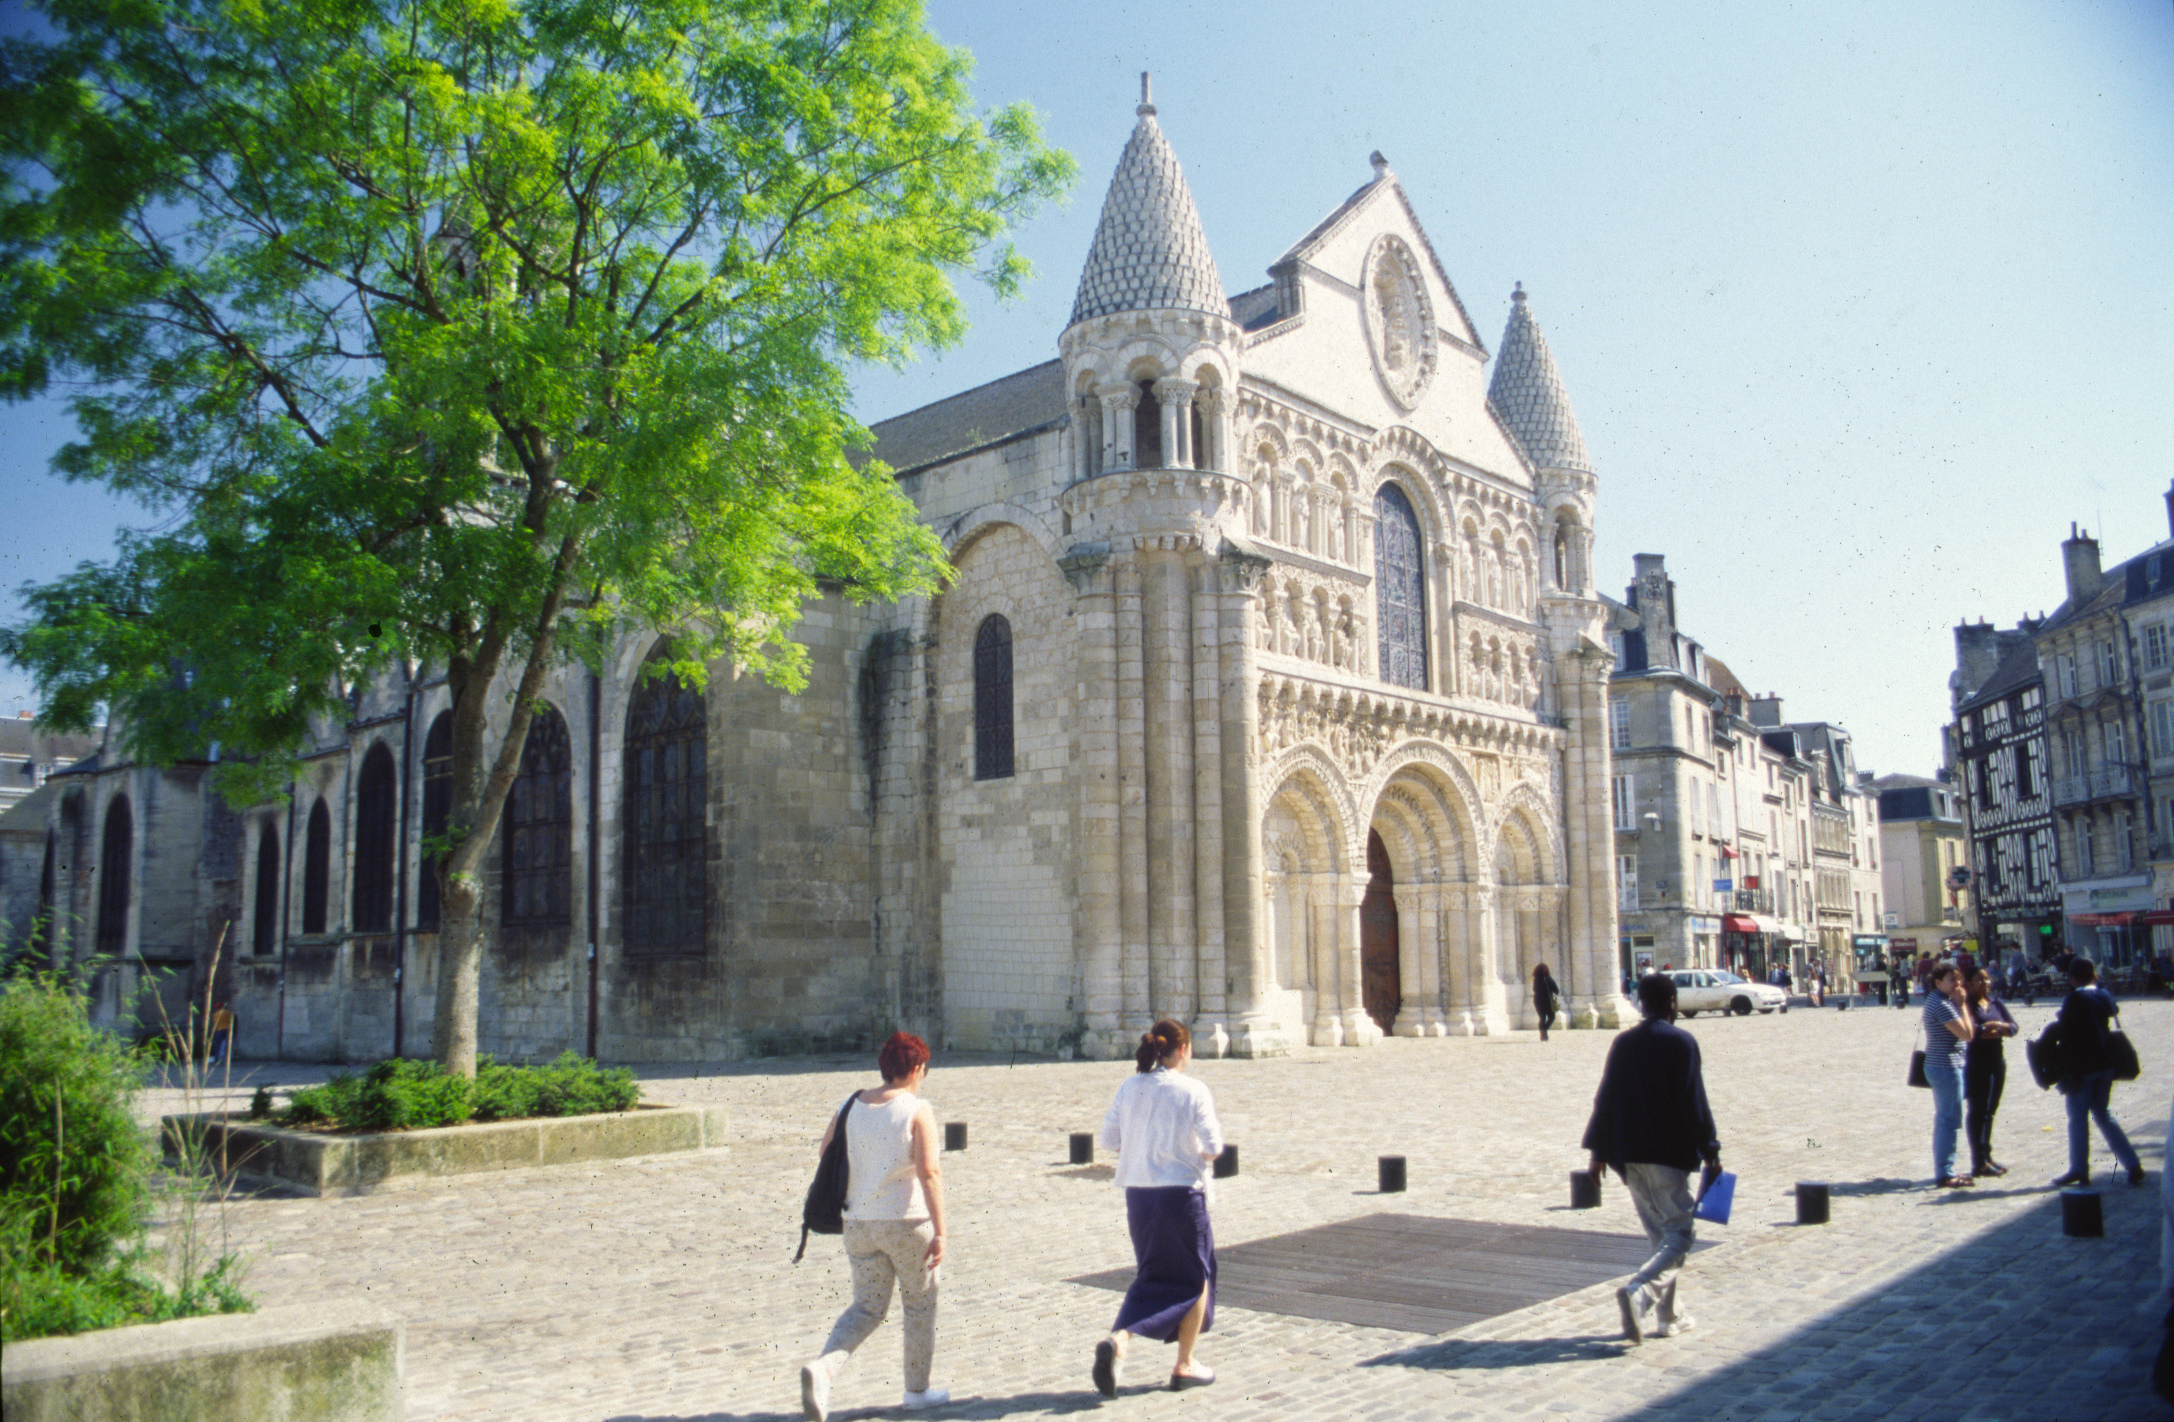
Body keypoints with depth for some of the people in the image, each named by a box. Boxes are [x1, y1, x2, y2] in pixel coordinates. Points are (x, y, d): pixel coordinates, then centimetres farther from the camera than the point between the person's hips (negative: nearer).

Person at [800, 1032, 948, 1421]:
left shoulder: (850, 1108, 3)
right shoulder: (916, 1111, -12)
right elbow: (929, 1173, -19)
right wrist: (939, 1232, -18)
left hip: (859, 1223, 4)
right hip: (906, 1221, -4)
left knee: (867, 1306, 13)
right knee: (920, 1302, 16)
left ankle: (823, 1368, -12)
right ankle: (917, 1389, 26)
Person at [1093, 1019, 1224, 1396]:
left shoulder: (1129, 1087, 3)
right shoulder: (1192, 1090, -10)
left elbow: (1108, 1139, 4)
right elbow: (1212, 1145, -14)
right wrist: (1204, 1156, 8)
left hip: (1137, 1192, 5)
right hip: (1181, 1192, -4)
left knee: (1153, 1276, 17)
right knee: (1195, 1277, 16)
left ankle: (1118, 1340, -7)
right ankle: (1185, 1365, 21)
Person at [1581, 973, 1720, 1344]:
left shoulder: (1622, 1044, 6)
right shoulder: (1681, 1043, -7)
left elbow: (1605, 1098, 7)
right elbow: (1695, 1103, -10)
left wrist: (1599, 1151, 12)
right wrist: (1710, 1151, -3)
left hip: (1629, 1156, 5)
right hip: (1668, 1154, -5)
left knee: (1660, 1236, 17)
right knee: (1679, 1234, -1)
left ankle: (1669, 1316, 17)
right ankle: (1636, 1293, -23)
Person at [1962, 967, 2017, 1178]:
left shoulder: (1996, 1003, 12)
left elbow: (2013, 1026, 5)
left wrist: (1998, 1027, -15)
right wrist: (1995, 1027, -14)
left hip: (1997, 1060, 7)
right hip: (1975, 1063, -7)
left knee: (1990, 1110, 14)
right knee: (1977, 1111, -4)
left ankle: (1987, 1156, 24)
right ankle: (1979, 1162, -1)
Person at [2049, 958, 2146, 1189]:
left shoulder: (2073, 1000, -16)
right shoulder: (2104, 996, 4)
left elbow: (2062, 1033, -19)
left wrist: (2056, 1020, 1)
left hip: (2081, 1066, -7)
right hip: (2105, 1064, 7)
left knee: (2078, 1117, 3)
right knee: (2103, 1114, 16)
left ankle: (2079, 1169, 6)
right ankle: (2132, 1164, 9)